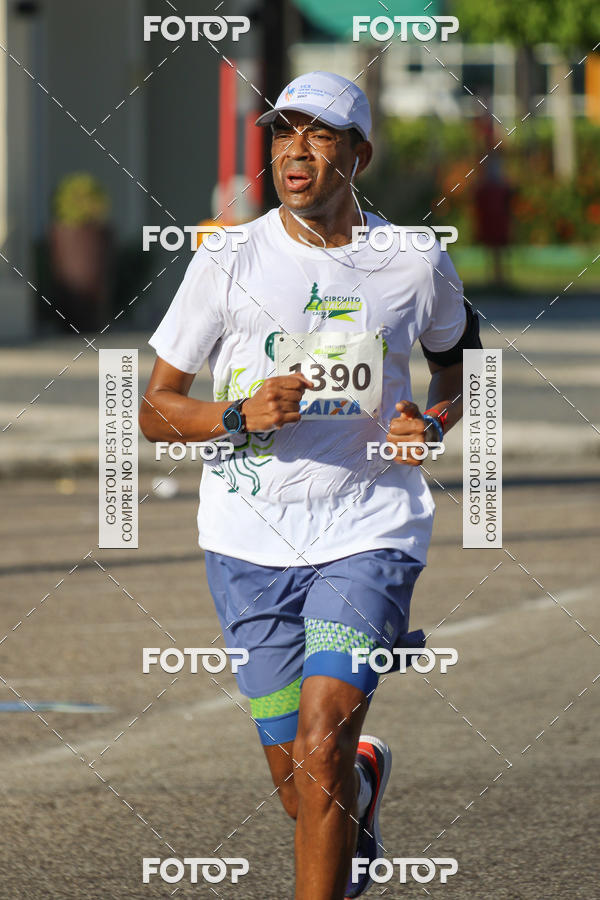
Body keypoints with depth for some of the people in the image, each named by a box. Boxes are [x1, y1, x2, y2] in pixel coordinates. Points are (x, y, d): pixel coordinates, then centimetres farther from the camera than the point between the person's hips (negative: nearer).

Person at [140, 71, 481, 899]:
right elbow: (155, 409, 1)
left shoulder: (415, 264, -1)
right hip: (251, 539, 1)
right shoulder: (227, 262, -4)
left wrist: (435, 422, -1)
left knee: (321, 744, -20)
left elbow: (457, 349, 21)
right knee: (299, 786, 7)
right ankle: (366, 773, 43)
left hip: (369, 530, -1)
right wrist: (239, 416, -18)